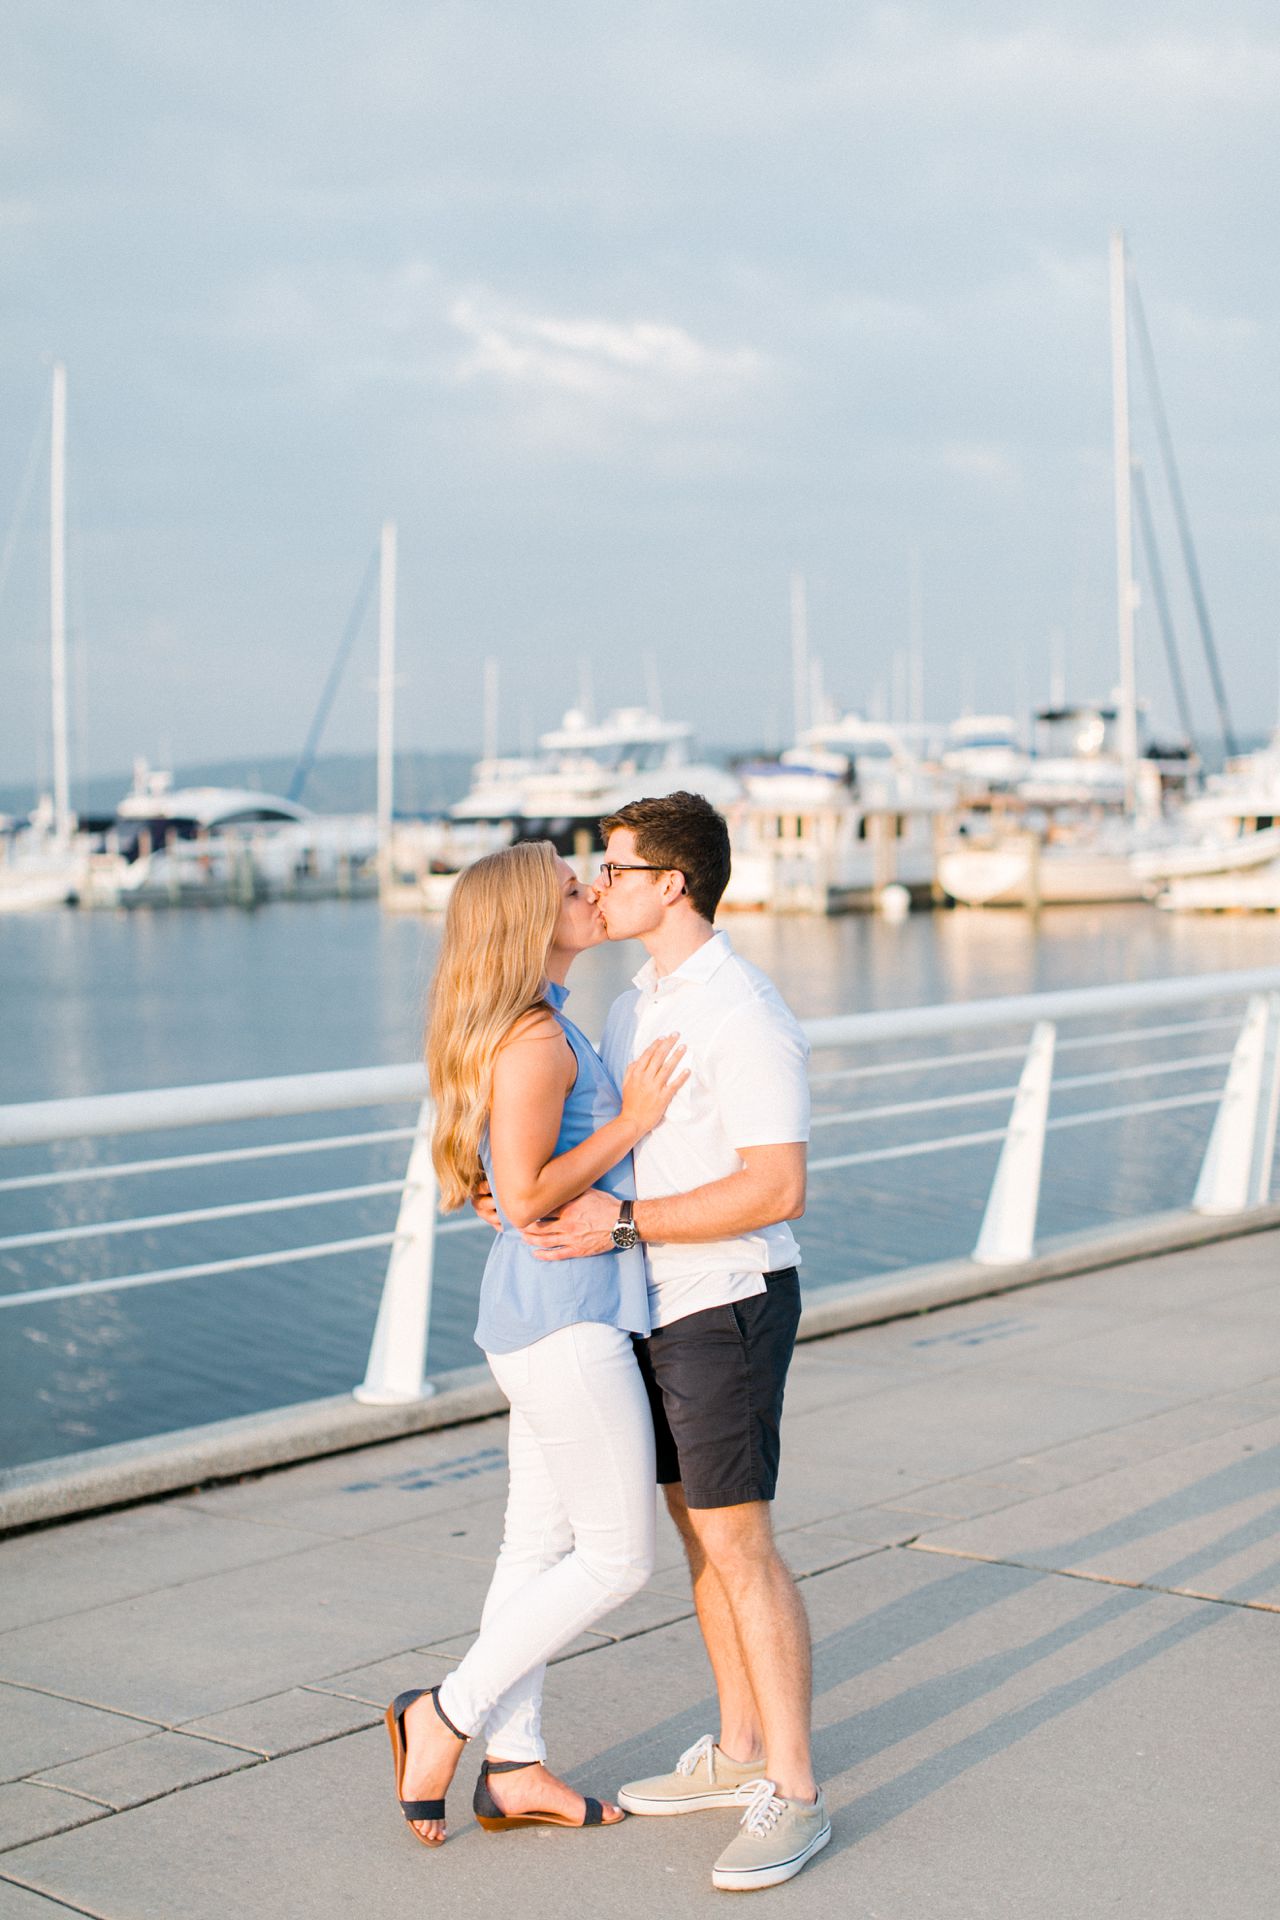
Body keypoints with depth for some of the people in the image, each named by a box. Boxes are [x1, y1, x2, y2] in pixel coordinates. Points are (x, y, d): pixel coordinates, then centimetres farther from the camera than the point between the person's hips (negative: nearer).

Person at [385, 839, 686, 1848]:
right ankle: (445, 1714, 7)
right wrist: (629, 1123, -17)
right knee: (617, 1557, -2)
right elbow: (524, 1196, -22)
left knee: (541, 1544, 14)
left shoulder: (539, 1025, 13)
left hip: (554, 1316, 10)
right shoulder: (534, 1036, -18)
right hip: (566, 1318, -10)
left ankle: (515, 1769, 22)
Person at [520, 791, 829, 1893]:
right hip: (661, 1306, 10)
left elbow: (778, 1190, -26)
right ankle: (740, 1753, 28)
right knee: (699, 1530, 15)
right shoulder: (642, 1004, 10)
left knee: (737, 1545, -8)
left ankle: (794, 1795, 0)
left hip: (728, 1308, -10)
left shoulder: (746, 1020, -21)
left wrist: (625, 1222, -28)